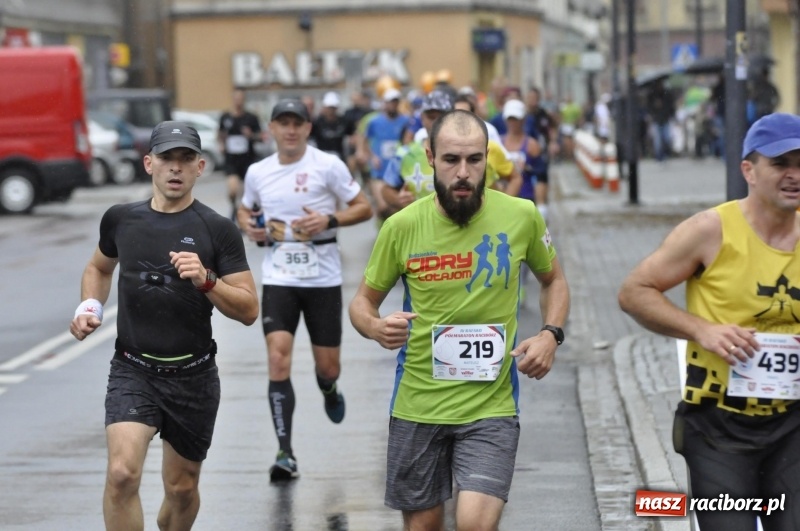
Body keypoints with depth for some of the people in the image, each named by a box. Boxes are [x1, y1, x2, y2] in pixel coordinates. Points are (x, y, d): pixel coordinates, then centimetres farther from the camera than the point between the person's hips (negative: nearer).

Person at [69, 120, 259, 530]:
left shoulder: (218, 230, -6)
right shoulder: (120, 219, 2)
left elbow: (248, 310, -8)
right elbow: (100, 267, 24)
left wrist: (206, 280, -24)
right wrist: (90, 305, 4)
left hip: (193, 376, 0)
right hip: (132, 371, 0)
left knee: (181, 489, 13)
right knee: (122, 473, -22)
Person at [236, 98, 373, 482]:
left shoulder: (328, 165, -5)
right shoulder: (257, 173, 5)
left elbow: (364, 208, -2)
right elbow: (245, 209, 23)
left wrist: (329, 220, -18)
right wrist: (248, 226, 1)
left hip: (322, 277, -1)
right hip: (278, 278, 1)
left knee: (327, 366, 6)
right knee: (278, 357, -15)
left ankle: (329, 391, 46)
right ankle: (285, 454, -13)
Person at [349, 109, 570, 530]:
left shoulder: (521, 216, -5)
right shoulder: (402, 226, -7)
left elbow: (553, 280, 14)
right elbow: (363, 302, 6)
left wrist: (551, 334, -5)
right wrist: (376, 327, -18)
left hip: (491, 406, -1)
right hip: (416, 405, 1)